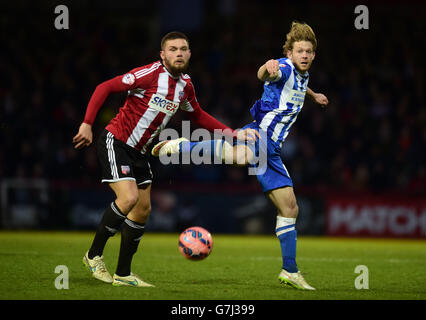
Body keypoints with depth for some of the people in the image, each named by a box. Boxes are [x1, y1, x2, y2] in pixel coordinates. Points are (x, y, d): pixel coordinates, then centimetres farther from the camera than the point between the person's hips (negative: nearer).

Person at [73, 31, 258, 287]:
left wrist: (233, 133, 13)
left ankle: (123, 274, 16)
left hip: (138, 151, 8)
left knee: (143, 210, 6)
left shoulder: (185, 85, 4)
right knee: (128, 199, -22)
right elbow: (105, 88, -17)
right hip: (116, 143, -8)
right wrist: (88, 124, -23)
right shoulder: (150, 74, -19)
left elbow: (198, 115, 22)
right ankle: (94, 255, -4)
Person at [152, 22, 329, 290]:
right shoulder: (285, 69, -7)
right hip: (259, 133, -9)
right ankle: (174, 147, -29)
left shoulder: (303, 76, 20)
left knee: (290, 209, 9)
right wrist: (268, 68, -56)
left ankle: (290, 271, 19)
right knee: (242, 155, -46)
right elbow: (265, 76, -34)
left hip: (271, 149, 9)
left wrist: (312, 95, 64)